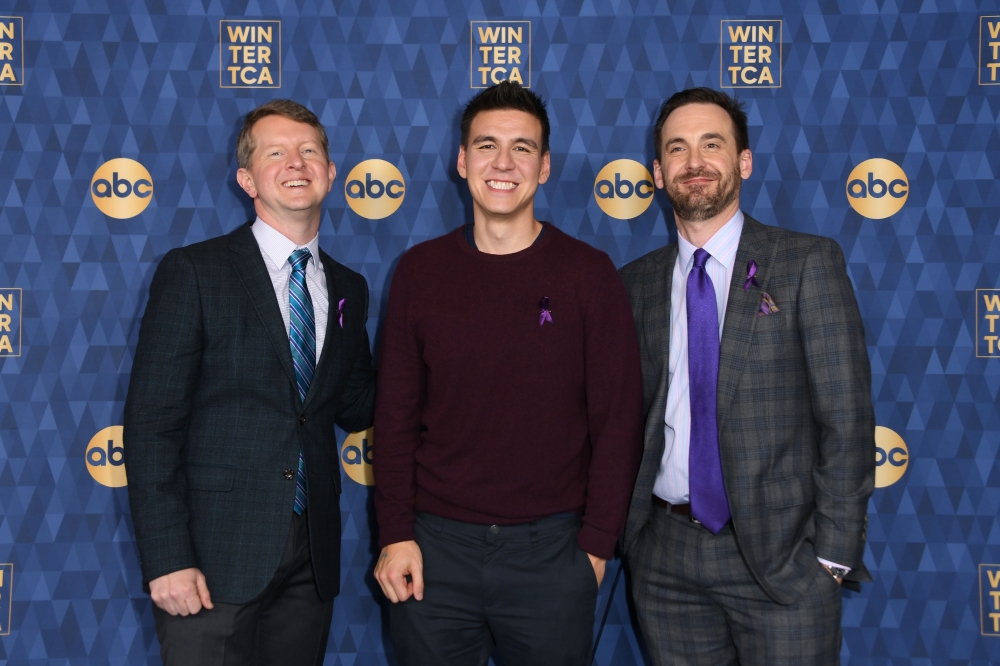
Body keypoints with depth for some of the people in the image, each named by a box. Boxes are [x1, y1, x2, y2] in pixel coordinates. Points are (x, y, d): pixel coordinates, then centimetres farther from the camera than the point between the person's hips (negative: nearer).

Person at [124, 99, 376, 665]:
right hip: (215, 555, -4)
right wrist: (167, 559, -14)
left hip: (312, 557, 5)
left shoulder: (348, 289, 11)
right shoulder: (193, 272, -5)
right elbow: (152, 421, -9)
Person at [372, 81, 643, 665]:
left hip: (549, 547, -1)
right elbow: (396, 414, 4)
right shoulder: (420, 271, 2)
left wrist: (597, 544, -5)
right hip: (435, 546, 2)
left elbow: (617, 419, -2)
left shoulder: (588, 273, -3)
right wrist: (396, 533, -2)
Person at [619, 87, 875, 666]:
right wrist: (618, 526, 0)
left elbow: (847, 416, -7)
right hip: (666, 556, 3)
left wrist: (835, 554, -11)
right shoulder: (637, 282, 7)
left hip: (781, 553, -3)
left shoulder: (808, 262, -4)